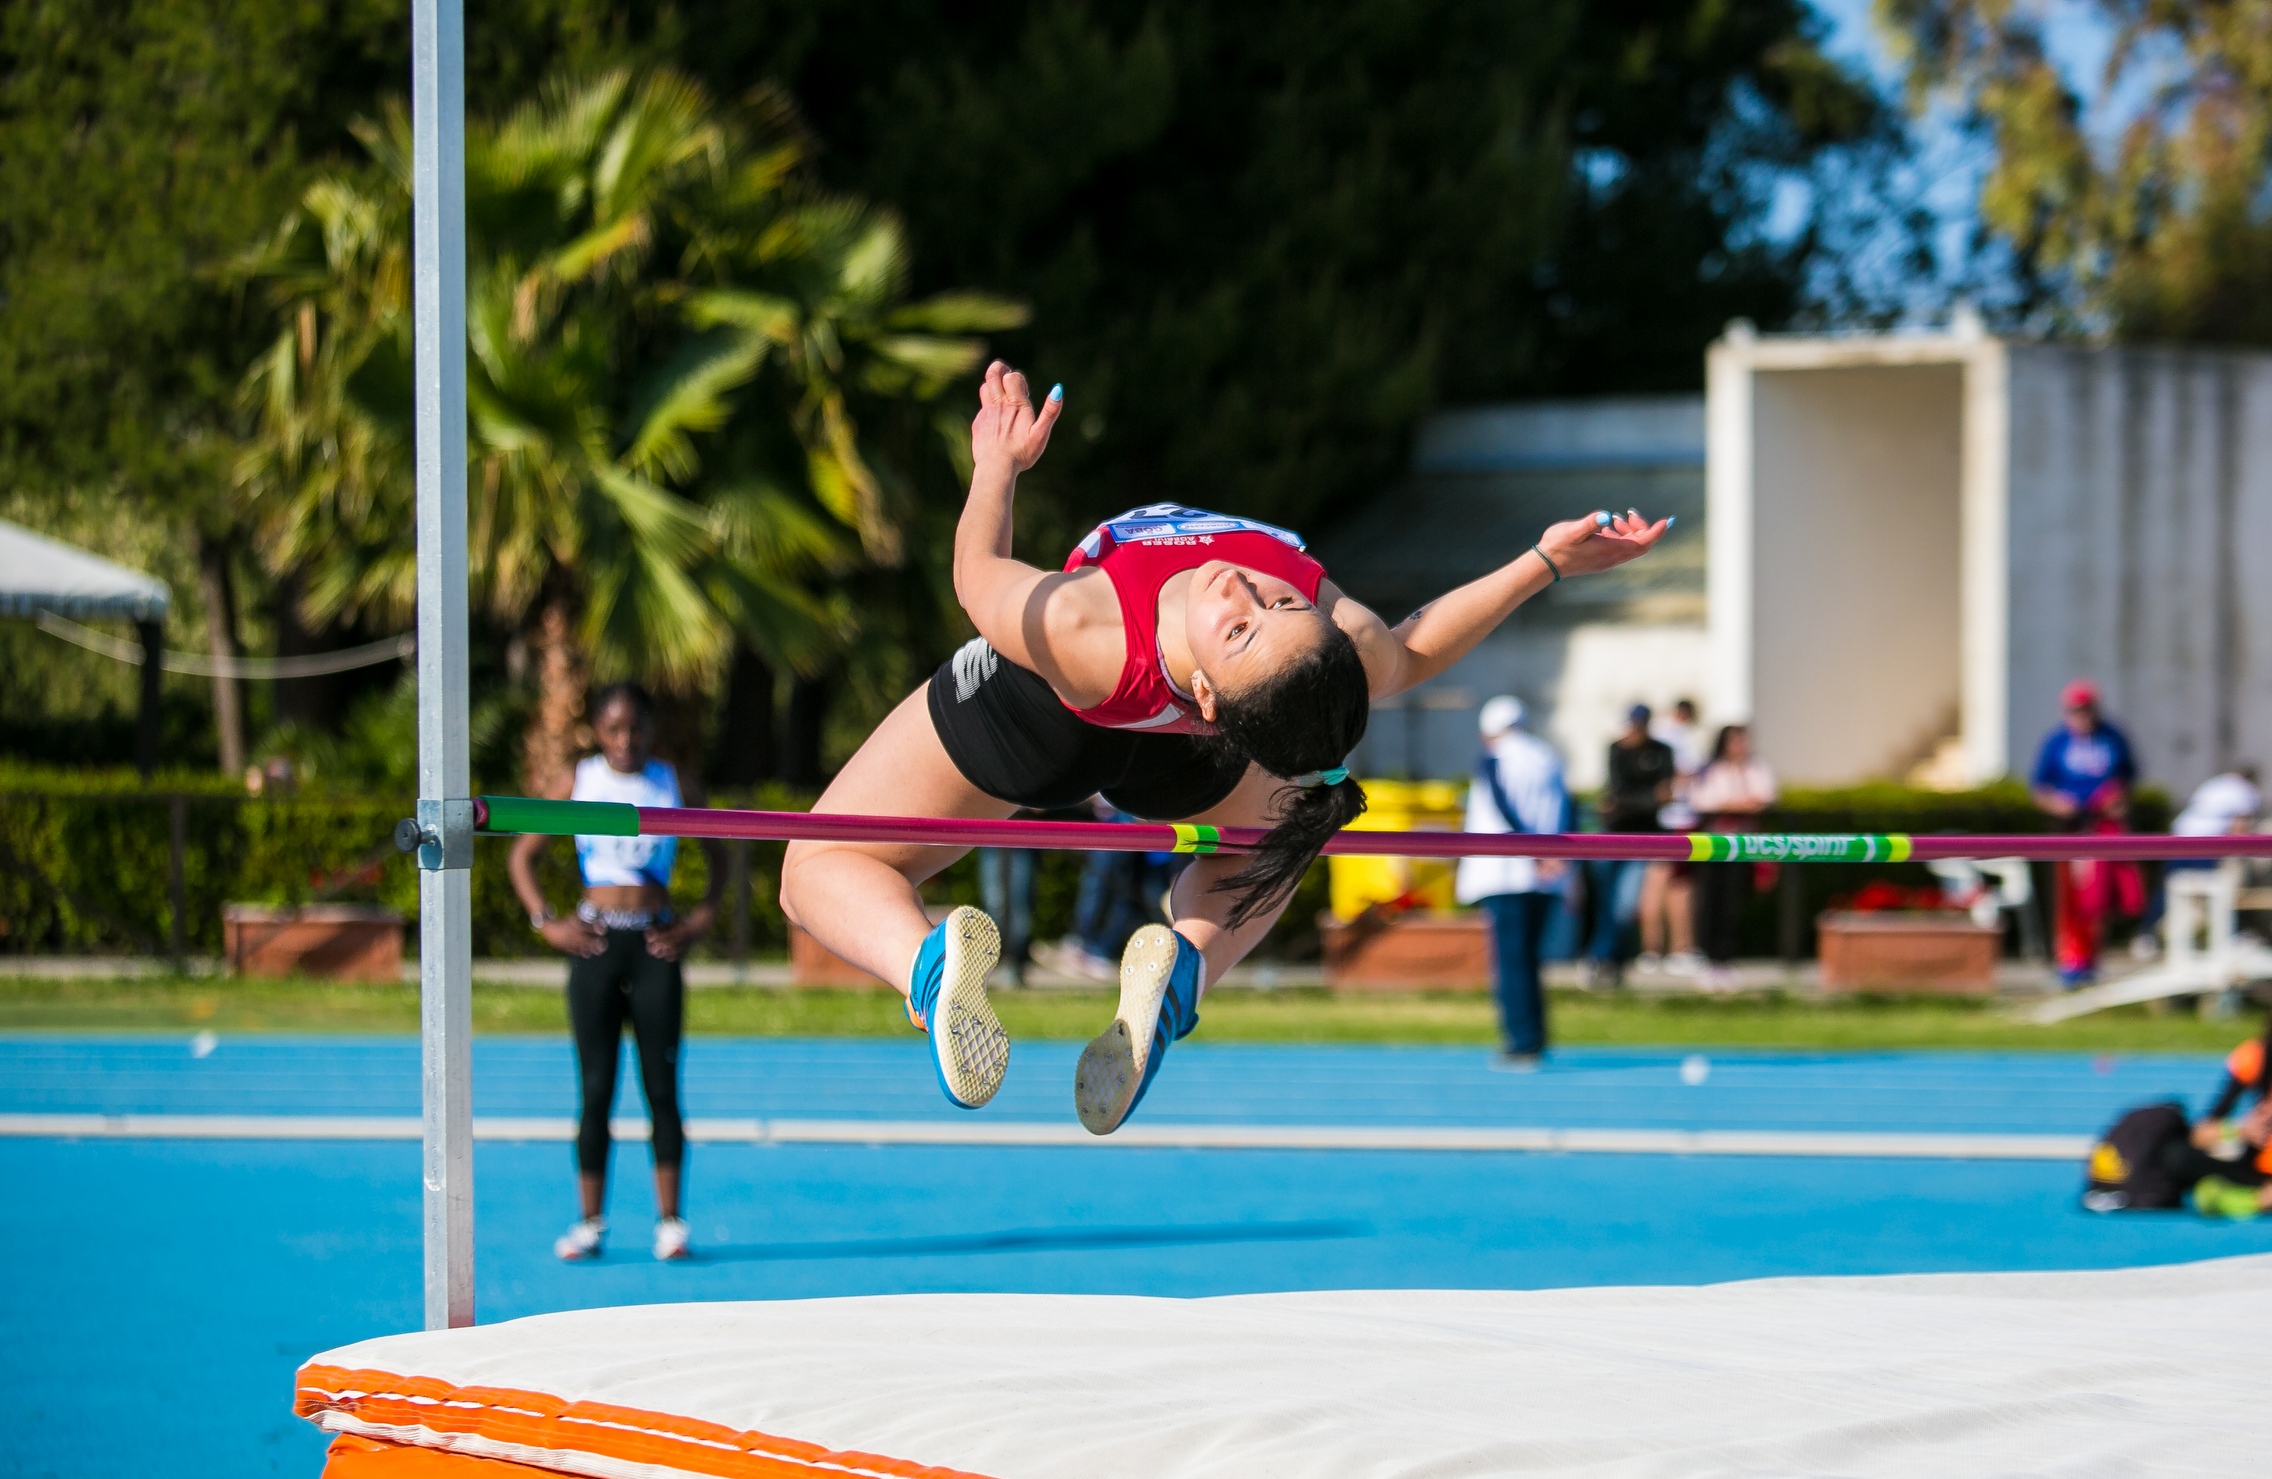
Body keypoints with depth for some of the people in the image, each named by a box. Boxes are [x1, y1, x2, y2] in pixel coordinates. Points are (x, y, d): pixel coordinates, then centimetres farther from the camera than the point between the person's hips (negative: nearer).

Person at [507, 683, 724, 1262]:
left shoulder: (673, 785, 7)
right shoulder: (579, 782, 4)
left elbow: (718, 857, 16)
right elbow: (521, 856, 8)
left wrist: (700, 921, 4)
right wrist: (546, 923, -2)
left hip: (655, 946, 0)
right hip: (596, 943, 0)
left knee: (662, 1086, -1)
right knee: (596, 1089, 0)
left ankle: (669, 1221, 2)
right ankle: (590, 1222, 4)